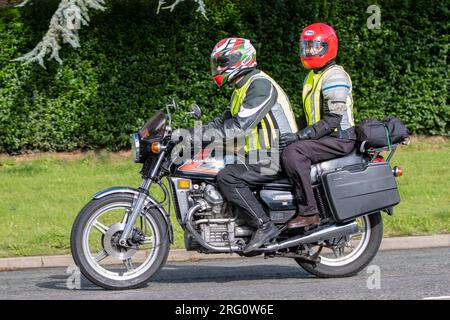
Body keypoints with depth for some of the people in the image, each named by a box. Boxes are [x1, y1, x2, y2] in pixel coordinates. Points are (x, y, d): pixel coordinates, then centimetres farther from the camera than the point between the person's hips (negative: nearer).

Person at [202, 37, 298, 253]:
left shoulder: (260, 85, -15)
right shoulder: (242, 88, 19)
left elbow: (241, 125, -25)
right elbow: (223, 121, 23)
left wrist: (207, 136, -25)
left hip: (274, 156, -11)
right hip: (256, 155, 11)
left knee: (227, 178, -25)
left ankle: (265, 226, -24)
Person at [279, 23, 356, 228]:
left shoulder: (334, 76, -14)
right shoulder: (312, 77, 19)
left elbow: (333, 120, -22)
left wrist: (299, 137, -25)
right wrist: (292, 134, 11)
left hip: (339, 139, -10)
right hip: (323, 138, 10)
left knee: (292, 153, -29)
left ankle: (309, 212, -30)